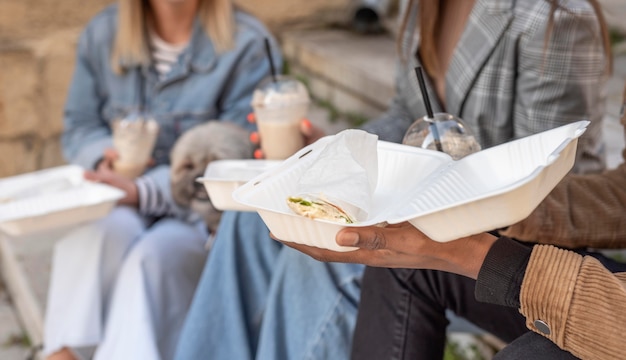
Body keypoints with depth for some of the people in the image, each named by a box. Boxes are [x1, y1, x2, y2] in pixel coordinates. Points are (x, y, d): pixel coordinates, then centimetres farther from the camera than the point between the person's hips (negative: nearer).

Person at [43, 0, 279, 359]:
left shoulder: (247, 43, -7)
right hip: (119, 199, 3)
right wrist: (105, 154, -12)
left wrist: (143, 191, -23)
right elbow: (79, 127, 13)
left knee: (155, 253, -33)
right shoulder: (102, 33, 8)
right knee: (109, 230, -31)